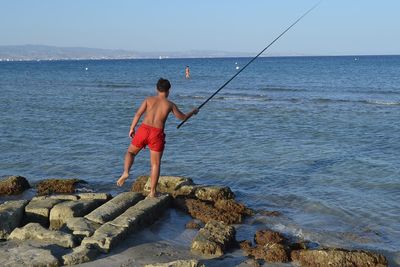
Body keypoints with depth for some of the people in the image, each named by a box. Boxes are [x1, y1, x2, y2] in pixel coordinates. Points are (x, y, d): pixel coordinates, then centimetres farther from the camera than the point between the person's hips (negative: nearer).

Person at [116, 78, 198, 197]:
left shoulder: (149, 99, 9)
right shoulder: (170, 104, 8)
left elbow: (138, 114, -1)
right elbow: (183, 117, 20)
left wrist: (132, 129, 6)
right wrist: (193, 112, 37)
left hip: (143, 129, 1)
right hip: (157, 134, -1)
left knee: (130, 152, 21)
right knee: (155, 164, 9)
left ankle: (126, 172, -6)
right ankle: (152, 192, 10)